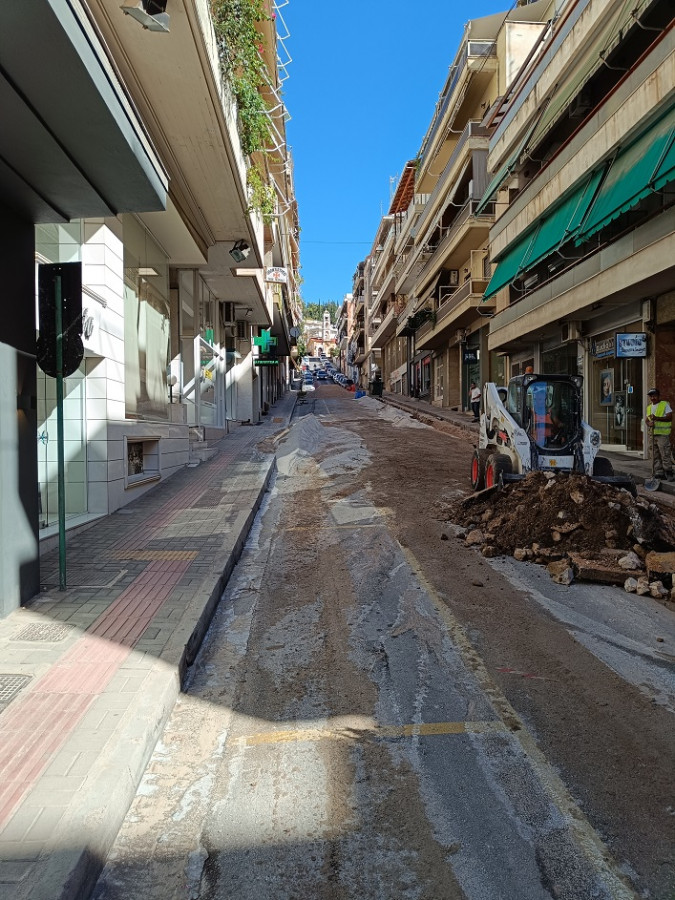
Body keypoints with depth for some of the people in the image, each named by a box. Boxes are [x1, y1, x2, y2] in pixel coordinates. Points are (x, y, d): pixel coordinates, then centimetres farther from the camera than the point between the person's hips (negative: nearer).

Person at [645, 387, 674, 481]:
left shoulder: (665, 404, -3)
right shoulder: (649, 407, 17)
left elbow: (669, 417, -12)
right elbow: (647, 419, 17)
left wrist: (657, 418, -23)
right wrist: (649, 423, -6)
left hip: (662, 434, -7)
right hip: (652, 434, 7)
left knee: (665, 455, -9)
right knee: (656, 456, 10)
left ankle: (669, 474, -5)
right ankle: (659, 473, 16)